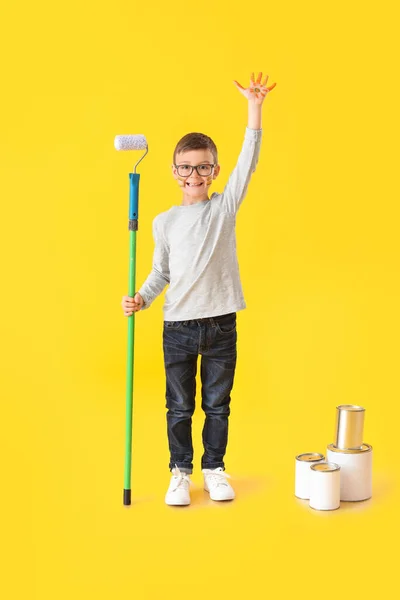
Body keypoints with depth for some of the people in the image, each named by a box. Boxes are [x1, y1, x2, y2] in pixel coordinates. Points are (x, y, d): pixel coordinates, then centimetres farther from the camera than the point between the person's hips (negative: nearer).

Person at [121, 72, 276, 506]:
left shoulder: (225, 207, 1)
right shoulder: (164, 222, 3)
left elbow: (248, 162, -9)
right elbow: (161, 271, 8)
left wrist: (254, 108, -16)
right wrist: (141, 298, -10)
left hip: (221, 323, 0)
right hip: (178, 325, 0)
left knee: (217, 404, 12)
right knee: (179, 406, 9)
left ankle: (214, 469, 28)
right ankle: (180, 472, 25)